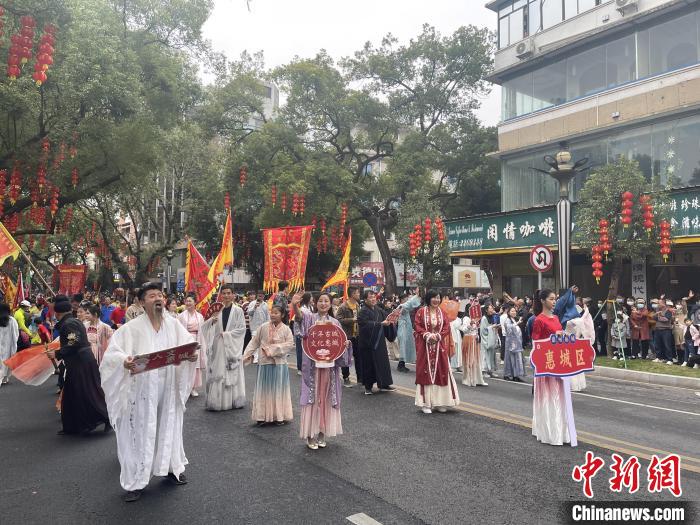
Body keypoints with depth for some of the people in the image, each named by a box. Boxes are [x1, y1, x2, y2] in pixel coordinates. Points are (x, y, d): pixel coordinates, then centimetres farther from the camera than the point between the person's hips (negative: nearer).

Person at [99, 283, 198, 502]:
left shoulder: (174, 325, 0)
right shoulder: (132, 328, -10)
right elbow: (112, 352, -13)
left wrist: (192, 356, -18)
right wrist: (124, 361, -34)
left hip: (168, 387, 4)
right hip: (142, 388, -3)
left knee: (169, 427, 17)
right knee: (140, 431, 4)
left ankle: (172, 467, 36)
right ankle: (134, 481, 17)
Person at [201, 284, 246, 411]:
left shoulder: (238, 311, -2)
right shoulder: (217, 310, 5)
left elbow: (242, 328, -5)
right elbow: (206, 327, 7)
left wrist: (227, 334, -12)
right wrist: (211, 320, -13)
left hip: (232, 346, -2)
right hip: (218, 346, 2)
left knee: (233, 373, 4)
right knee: (218, 374, 3)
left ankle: (234, 400, 13)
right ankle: (218, 400, 11)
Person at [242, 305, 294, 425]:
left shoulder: (286, 329, -3)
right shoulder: (263, 327, 0)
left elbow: (290, 344, -9)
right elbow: (254, 342, 3)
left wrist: (273, 349, -13)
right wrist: (247, 355, -2)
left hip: (279, 363, -1)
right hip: (264, 362, 1)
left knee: (278, 389, 6)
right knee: (264, 389, 7)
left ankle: (279, 416, 15)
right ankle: (262, 416, 14)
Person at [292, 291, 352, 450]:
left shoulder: (335, 322, 7)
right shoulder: (310, 317, -3)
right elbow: (299, 314, -25)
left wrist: (346, 343, -11)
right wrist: (295, 305, -47)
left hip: (329, 365, 3)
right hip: (312, 364, -3)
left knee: (326, 398, 9)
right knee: (312, 396, 0)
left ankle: (322, 433, 22)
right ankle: (311, 435, 10)